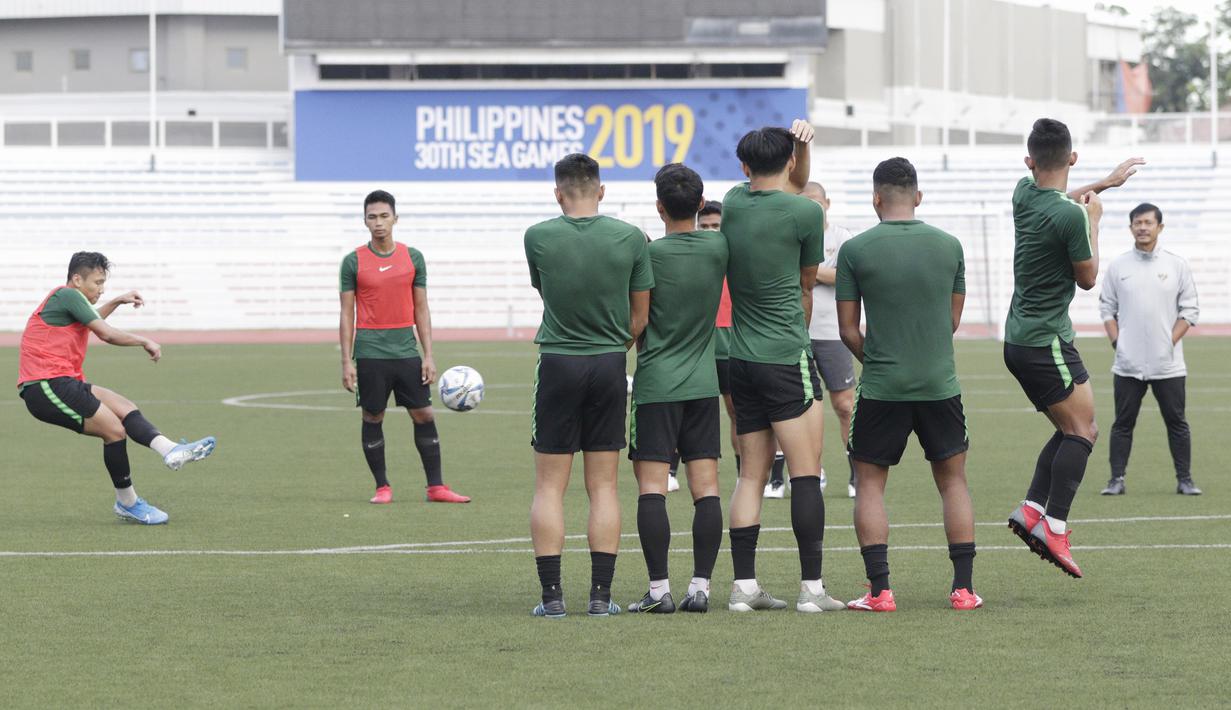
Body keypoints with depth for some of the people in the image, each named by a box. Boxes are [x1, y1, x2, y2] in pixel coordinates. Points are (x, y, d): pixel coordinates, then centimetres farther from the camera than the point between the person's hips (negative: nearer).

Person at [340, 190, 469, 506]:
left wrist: (428, 355, 2)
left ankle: (436, 487, 4)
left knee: (424, 415, 0)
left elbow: (421, 309, 8)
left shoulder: (413, 257, 6)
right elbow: (347, 314, 1)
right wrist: (346, 362, -4)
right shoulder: (354, 262, 0)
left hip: (406, 350, 2)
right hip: (370, 352, -2)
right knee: (373, 418, 2)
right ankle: (382, 487, 12)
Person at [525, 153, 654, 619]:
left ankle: (552, 595, -1)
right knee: (603, 487, 6)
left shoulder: (538, 238, -6)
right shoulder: (631, 239, -4)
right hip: (610, 365, 1)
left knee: (549, 487, 4)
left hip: (557, 365, -1)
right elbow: (639, 318, 3)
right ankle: (601, 594, 3)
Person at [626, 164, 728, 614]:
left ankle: (659, 589, -9)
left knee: (651, 485, -3)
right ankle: (700, 586, 0)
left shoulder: (649, 254, -10)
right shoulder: (719, 248, -1)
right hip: (703, 384, 4)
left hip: (656, 384, -4)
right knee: (706, 485, 4)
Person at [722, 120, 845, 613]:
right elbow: (806, 285, 8)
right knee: (806, 473, -4)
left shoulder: (734, 203, 6)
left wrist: (800, 144, 11)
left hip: (741, 362, 6)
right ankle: (811, 587, -7)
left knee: (751, 475, 8)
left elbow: (792, 186, 27)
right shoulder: (805, 213, -8)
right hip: (788, 359, -6)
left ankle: (744, 586, 5)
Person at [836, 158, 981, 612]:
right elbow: (953, 320, 11)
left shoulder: (855, 250, -6)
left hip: (881, 387, -2)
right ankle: (963, 588, 8)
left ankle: (879, 590, -1)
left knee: (870, 484, 8)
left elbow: (848, 329, -2)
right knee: (953, 481, 13)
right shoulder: (948, 246, 2)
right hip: (940, 383, 2)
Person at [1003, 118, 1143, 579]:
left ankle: (1032, 509, 0)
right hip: (1047, 344, -9)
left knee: (1074, 431, 13)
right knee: (1081, 431, -8)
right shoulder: (1071, 216, -20)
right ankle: (1054, 527, -18)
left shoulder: (1025, 195, 5)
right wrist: (1094, 221, 5)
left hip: (1019, 341, 9)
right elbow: (1087, 278, -6)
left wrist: (1105, 182, 40)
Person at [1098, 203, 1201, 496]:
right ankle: (1117, 480, 6)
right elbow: (1107, 307, 10)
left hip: (1167, 363, -1)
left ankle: (1184, 480, 8)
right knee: (1123, 423, 1)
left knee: (1176, 422, 1)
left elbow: (1189, 310, 4)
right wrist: (1116, 341, -2)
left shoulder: (1176, 265, 3)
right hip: (1127, 364, 1)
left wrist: (1171, 342, -6)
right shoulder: (1118, 266, 6)